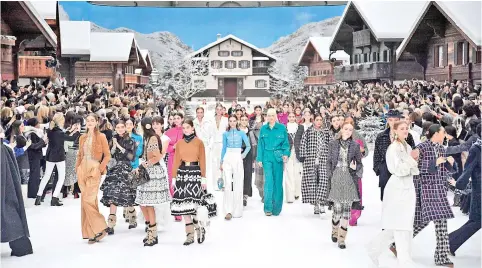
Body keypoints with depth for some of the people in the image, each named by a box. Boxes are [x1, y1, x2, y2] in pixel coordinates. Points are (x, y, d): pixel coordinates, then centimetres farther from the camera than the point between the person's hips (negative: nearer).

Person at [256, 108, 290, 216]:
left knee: (278, 182, 3)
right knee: (268, 181, -8)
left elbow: (286, 143, 5)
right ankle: (268, 208, -5)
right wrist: (259, 159, 5)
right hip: (267, 157, 1)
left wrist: (286, 154, -10)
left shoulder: (282, 128, 4)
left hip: (278, 157, 0)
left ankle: (276, 208, 13)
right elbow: (260, 145, 10)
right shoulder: (263, 129, 9)